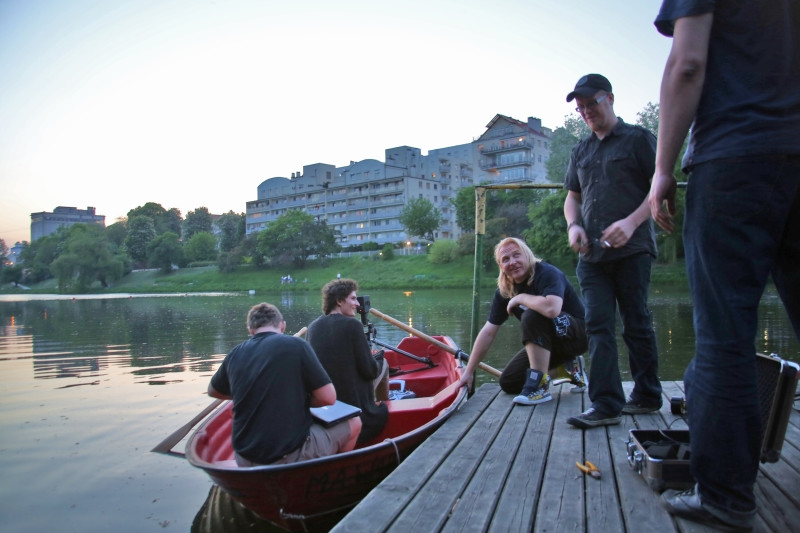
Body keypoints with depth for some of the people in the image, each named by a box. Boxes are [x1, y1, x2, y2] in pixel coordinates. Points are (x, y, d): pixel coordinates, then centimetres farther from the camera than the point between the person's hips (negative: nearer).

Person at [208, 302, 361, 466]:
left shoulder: (235, 354, 1)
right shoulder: (296, 345, -12)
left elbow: (213, 391, 21)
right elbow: (328, 398, -11)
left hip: (244, 461, 5)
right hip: (290, 457, -5)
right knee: (354, 423, 16)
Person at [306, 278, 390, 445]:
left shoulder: (312, 326, -1)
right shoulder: (352, 325, -17)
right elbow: (370, 371, -17)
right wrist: (378, 358, 6)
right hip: (354, 399, -6)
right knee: (383, 363, 18)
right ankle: (386, 403, 36)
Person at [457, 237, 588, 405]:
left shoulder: (547, 273, -22)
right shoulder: (504, 291, -2)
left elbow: (552, 309, -45)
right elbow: (488, 333, 0)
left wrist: (520, 298, -26)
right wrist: (469, 372, -1)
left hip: (577, 332, -8)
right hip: (550, 342, 8)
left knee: (532, 316, -34)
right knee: (508, 383, 2)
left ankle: (539, 386, -25)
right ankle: (567, 367, 16)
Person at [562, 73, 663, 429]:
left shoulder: (638, 139, 2)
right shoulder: (581, 150, 19)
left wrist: (631, 222, -18)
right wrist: (573, 225, 2)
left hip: (631, 250, -5)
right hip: (591, 254, 5)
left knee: (636, 324, 3)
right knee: (598, 325, -2)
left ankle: (647, 396, 19)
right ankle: (606, 405, -1)